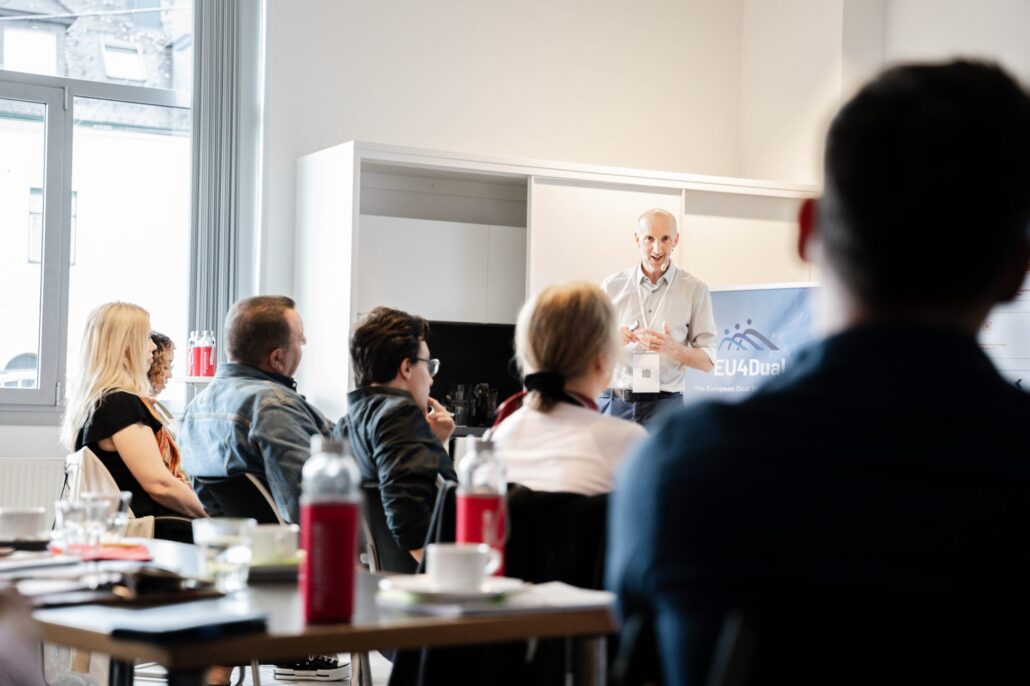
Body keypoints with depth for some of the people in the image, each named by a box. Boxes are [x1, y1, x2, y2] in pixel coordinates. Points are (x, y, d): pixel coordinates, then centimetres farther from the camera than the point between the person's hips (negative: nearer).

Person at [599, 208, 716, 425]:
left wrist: (673, 348, -17)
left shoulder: (694, 289, 3)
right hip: (612, 402, 1)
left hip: (664, 405, -1)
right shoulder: (612, 286, 7)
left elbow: (707, 362, 2)